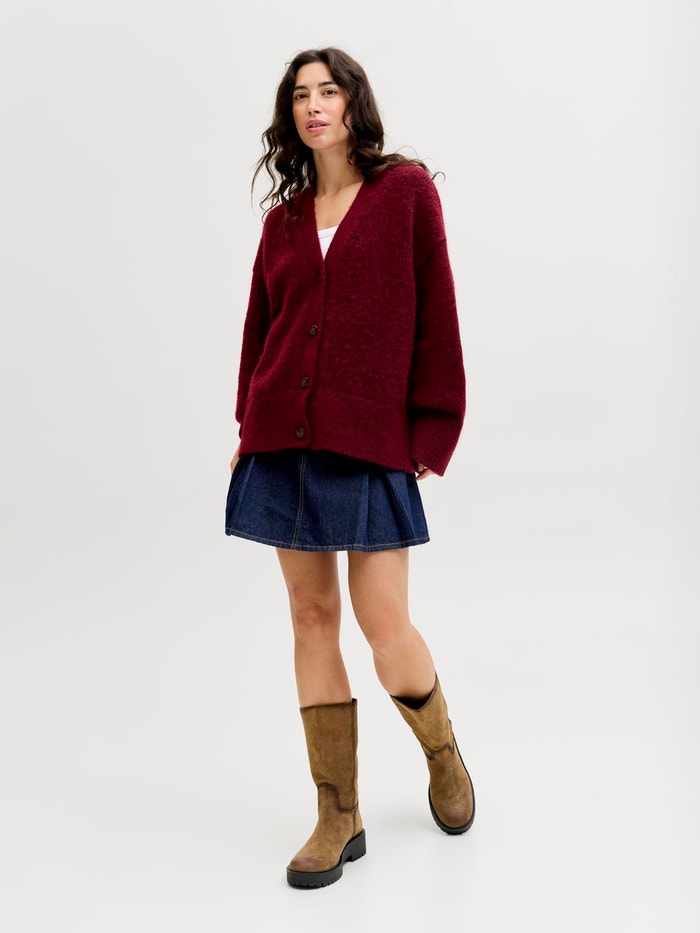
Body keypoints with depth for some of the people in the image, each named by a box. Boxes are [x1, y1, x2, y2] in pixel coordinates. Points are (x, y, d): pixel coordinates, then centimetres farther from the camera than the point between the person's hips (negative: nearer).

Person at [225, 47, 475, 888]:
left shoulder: (406, 190, 2)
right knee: (311, 614, 6)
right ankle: (338, 817, 17)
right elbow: (261, 324, 16)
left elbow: (435, 313, -3)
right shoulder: (283, 216, 13)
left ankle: (442, 752, 28)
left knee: (383, 624, -5)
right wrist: (249, 425, 11)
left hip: (371, 440, -4)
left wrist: (432, 429, -7)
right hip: (284, 438, 5)